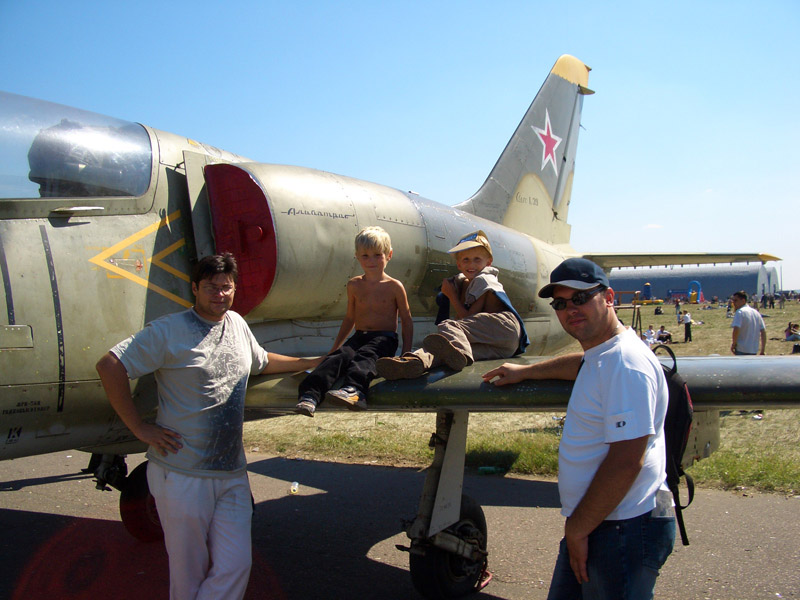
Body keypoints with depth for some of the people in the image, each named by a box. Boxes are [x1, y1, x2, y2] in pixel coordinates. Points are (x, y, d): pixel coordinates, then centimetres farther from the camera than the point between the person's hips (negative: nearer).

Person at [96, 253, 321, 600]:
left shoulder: (237, 325, 10)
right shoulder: (169, 331, -9)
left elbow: (262, 361, 29)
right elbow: (110, 367, -14)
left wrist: (311, 363, 32)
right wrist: (139, 428, -14)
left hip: (232, 475, 5)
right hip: (182, 477, -5)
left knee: (236, 566, 1)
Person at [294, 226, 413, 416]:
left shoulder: (394, 287, 2)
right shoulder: (354, 285, 13)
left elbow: (407, 320, 7)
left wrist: (406, 353, -2)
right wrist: (335, 346, 21)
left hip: (385, 338, -3)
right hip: (359, 336, 4)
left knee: (364, 356, -36)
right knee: (338, 356, -27)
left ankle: (353, 389, -66)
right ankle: (310, 395, -49)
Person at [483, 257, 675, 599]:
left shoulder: (627, 364, -21)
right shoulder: (600, 353, 11)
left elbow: (626, 461, -25)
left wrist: (577, 529, -18)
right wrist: (525, 371, 36)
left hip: (625, 529, -10)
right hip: (595, 522, 10)